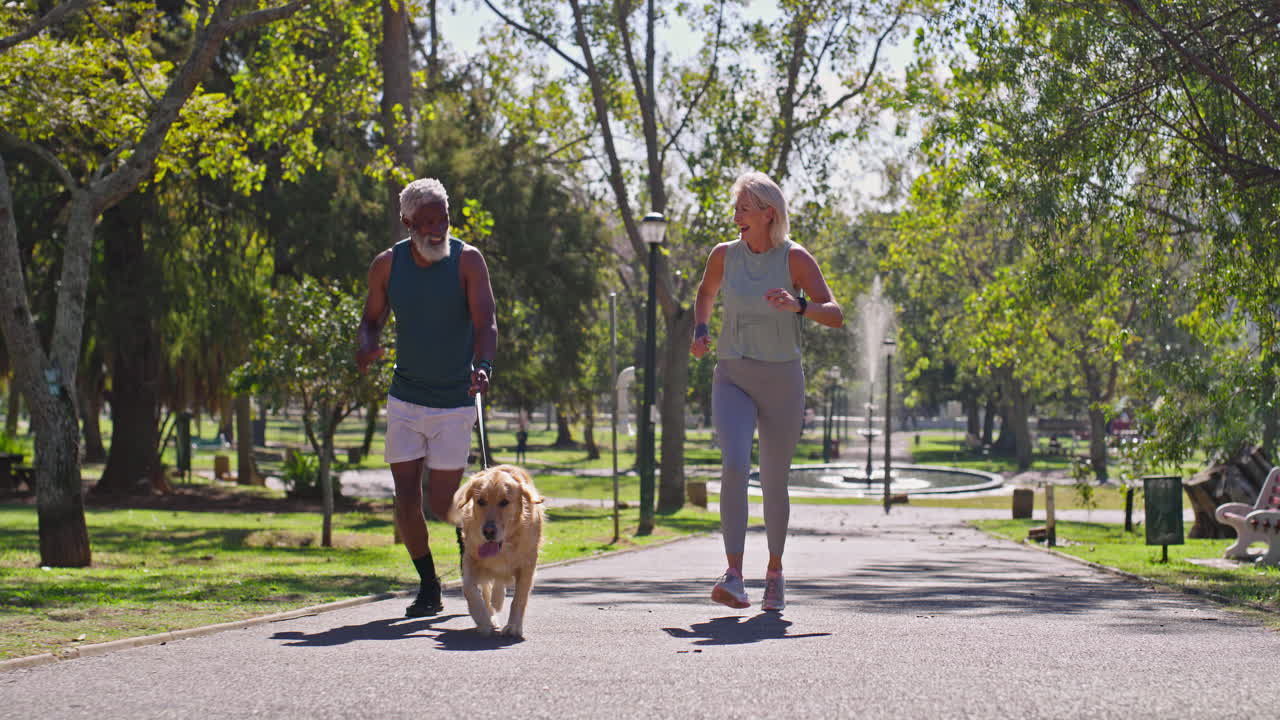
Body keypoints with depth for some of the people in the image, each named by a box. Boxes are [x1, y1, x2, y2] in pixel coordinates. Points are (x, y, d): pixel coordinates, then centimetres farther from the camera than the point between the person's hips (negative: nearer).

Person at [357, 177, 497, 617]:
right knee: (407, 498, -2)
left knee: (441, 503, -4)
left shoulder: (467, 260, -10)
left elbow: (485, 324, -17)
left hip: (455, 403, -3)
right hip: (405, 399, 3)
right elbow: (372, 320, 11)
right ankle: (429, 587, 15)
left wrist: (483, 365, -37)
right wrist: (367, 347, -12)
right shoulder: (387, 264, -1)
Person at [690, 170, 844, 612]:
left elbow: (835, 315, -12)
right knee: (734, 466, -23)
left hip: (782, 380, -1)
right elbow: (706, 293, 23)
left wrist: (799, 306, -31)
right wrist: (699, 331, 3)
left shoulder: (795, 258, -7)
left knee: (774, 481, 7)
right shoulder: (724, 255, 1)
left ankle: (775, 572, 30)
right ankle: (733, 576, -28)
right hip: (733, 378, 1)